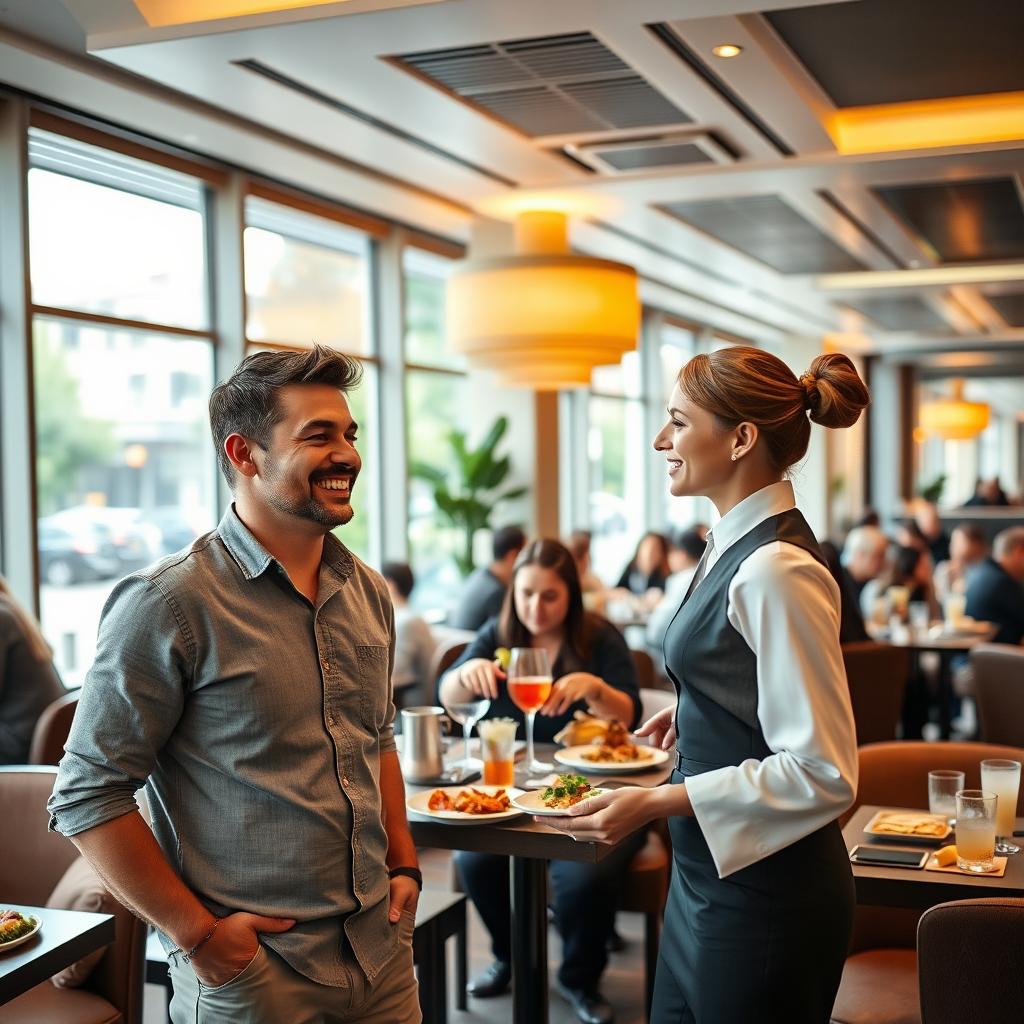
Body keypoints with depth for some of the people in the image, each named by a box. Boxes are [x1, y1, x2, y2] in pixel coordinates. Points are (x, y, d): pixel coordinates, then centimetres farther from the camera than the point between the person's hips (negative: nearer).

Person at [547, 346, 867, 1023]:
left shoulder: (776, 571, -23)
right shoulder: (737, 546, 7)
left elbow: (823, 773, -23)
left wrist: (656, 803, -23)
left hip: (762, 893, -9)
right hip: (712, 877, 9)